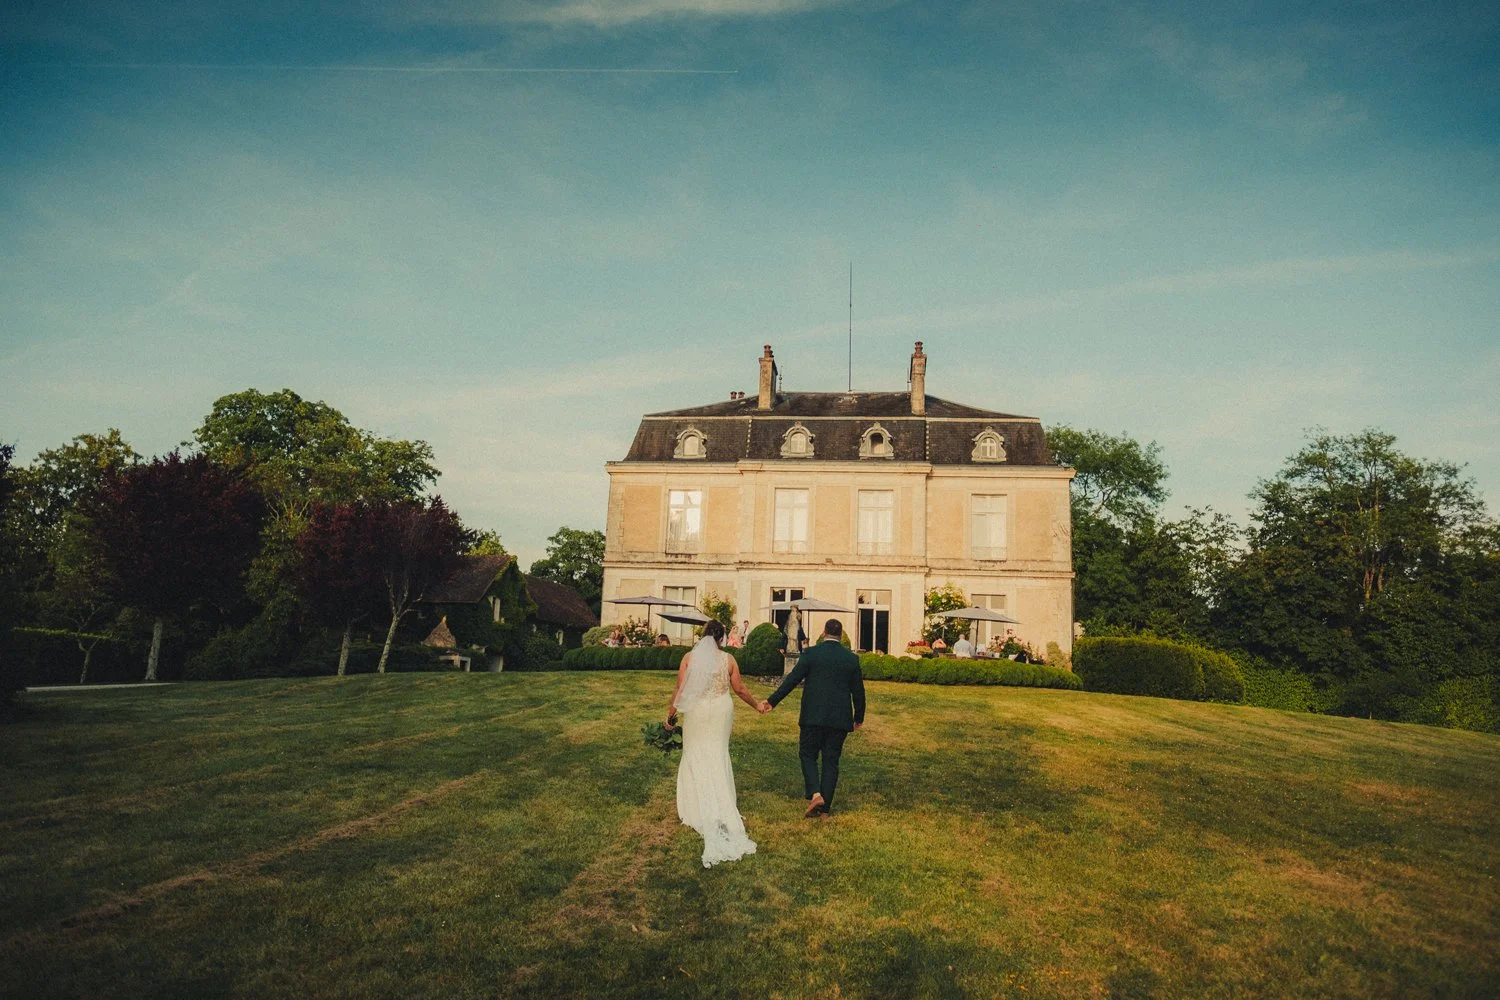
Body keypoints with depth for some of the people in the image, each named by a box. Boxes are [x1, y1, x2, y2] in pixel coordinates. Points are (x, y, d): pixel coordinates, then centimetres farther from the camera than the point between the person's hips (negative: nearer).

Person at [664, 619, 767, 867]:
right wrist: (756, 705, 16)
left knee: (696, 756, 10)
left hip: (696, 711, -1)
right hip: (721, 710, 1)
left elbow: (680, 689, -8)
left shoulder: (689, 657, -5)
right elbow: (739, 689, 1)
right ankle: (722, 807, 14)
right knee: (719, 756, 13)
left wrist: (671, 712, 2)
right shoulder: (728, 659, -4)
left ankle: (699, 807, 10)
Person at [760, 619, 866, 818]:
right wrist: (859, 718, 21)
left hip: (813, 717, -3)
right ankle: (825, 807, 12)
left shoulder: (811, 653, -5)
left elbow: (792, 679, -7)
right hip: (839, 719, 3)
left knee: (808, 755, 11)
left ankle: (815, 794, -9)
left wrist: (772, 701, 0)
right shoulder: (851, 658, 4)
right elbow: (858, 691, 8)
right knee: (831, 761, 10)